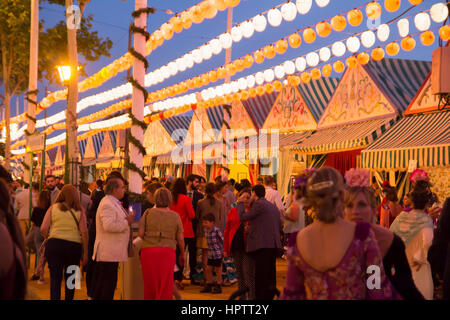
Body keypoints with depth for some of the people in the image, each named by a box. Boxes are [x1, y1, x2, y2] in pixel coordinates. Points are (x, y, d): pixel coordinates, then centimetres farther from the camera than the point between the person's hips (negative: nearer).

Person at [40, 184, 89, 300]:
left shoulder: (53, 208, 4)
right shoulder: (79, 210, 3)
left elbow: (43, 229, -2)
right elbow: (84, 232, -3)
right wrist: (85, 253, 3)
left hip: (54, 244, 0)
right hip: (74, 245, 0)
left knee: (55, 278, 2)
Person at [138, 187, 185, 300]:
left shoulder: (148, 213, 5)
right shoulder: (175, 216, 5)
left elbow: (140, 233, 1)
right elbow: (180, 239, 6)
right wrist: (182, 254, 20)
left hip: (148, 250, 1)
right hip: (167, 251, -1)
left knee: (150, 283, 9)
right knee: (165, 285, 3)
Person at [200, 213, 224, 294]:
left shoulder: (216, 230, -17)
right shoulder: (206, 230, 4)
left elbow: (223, 240, -12)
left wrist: (224, 250, -10)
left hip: (218, 253, -7)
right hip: (210, 254, 7)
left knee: (217, 270, 2)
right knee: (208, 269, 10)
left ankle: (218, 287, 13)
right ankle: (208, 286, 22)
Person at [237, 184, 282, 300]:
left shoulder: (258, 204, -8)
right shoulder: (273, 206, 19)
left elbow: (242, 217, -7)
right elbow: (279, 225, 22)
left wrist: (240, 202, 7)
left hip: (261, 246, -9)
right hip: (274, 245, 9)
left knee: (261, 277, -8)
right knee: (270, 276, 14)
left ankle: (260, 297, -10)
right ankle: (270, 296, 19)